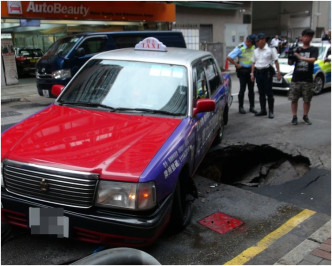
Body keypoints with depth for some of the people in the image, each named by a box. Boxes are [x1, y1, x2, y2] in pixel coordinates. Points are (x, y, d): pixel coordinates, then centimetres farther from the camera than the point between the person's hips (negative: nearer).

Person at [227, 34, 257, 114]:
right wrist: (237, 65, -13)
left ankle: (252, 107, 14)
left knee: (251, 89, 7)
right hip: (242, 71, -5)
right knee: (242, 89, -1)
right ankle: (241, 107, 8)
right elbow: (229, 57, -18)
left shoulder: (253, 47, 8)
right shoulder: (240, 48, -12)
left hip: (251, 70, 5)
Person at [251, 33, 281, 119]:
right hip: (258, 72, 6)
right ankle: (263, 110, 19)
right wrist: (252, 74, 8)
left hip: (267, 72, -5)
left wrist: (278, 72, -8)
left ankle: (271, 111, 1)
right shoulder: (256, 51, 14)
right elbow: (253, 63, 15)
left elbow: (276, 61, -3)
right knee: (261, 93, 10)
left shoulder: (271, 49, -2)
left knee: (269, 92, -4)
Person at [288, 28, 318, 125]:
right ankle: (294, 117, 12)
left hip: (307, 80, -1)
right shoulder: (297, 49, 10)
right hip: (296, 79, 1)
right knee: (294, 99, 1)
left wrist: (300, 57, -24)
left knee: (307, 100, 5)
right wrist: (289, 55, -11)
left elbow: (312, 60, -14)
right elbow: (290, 63, 8)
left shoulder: (314, 49, 5)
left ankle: (305, 116, 20)